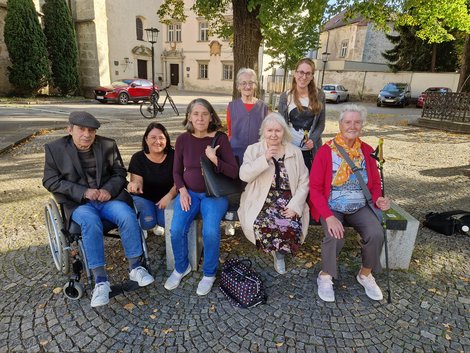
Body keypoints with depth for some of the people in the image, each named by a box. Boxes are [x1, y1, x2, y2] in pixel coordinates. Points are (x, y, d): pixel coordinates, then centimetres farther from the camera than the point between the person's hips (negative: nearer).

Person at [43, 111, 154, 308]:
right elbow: (50, 181, -1)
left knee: (128, 216, -28)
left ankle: (135, 267, -13)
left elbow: (120, 174, 10)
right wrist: (83, 192, -15)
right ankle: (100, 280, -26)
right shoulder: (55, 148, 2)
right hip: (78, 203, -1)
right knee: (91, 222, -34)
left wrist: (109, 189, -12)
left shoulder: (108, 145, 6)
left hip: (108, 198, 2)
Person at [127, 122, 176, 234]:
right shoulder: (138, 158, -6)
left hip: (166, 197, 1)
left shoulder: (173, 156, -7)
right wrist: (135, 185, -40)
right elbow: (137, 180, -14)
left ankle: (158, 225, 14)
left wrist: (169, 196, -29)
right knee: (148, 222, -24)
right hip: (144, 198, 0)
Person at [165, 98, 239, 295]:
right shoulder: (183, 139, 0)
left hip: (214, 193, -2)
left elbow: (234, 172, -10)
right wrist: (182, 191, -8)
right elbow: (177, 171, 8)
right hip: (189, 192, 3)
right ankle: (181, 267, 12)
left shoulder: (220, 138, -8)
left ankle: (209, 273, 4)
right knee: (176, 230, -19)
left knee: (210, 231, -26)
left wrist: (214, 159, -23)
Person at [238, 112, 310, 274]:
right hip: (262, 201, -1)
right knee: (262, 225, -30)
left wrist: (294, 206, -10)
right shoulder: (253, 150, 5)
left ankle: (279, 250, 8)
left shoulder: (295, 152, 8)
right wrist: (264, 159, -17)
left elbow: (304, 182, 4)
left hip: (288, 202, 1)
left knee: (291, 227, -28)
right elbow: (244, 175, -9)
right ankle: (279, 251, 4)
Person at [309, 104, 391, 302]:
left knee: (376, 234, -21)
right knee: (334, 237, -29)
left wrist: (378, 199, -11)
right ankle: (325, 276, 3)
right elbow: (315, 188, -11)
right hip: (332, 207, -3)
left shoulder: (367, 151, 4)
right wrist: (329, 216, -23)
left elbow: (375, 183, 13)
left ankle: (365, 274, 10)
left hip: (360, 207, 4)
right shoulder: (326, 151, -9)